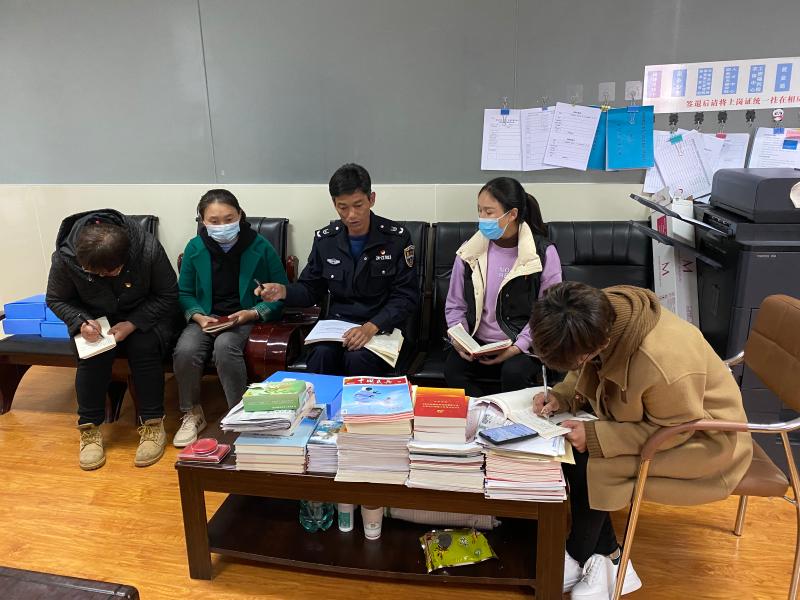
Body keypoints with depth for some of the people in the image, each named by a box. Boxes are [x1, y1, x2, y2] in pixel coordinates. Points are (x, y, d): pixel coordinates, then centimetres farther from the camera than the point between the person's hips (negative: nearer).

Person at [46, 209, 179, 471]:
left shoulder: (149, 250, -28)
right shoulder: (65, 257, -21)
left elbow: (168, 296, -15)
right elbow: (56, 300, -4)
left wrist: (133, 324, -27)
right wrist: (82, 321, -24)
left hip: (143, 318, -1)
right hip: (97, 320, 2)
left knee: (144, 348, -30)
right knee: (92, 355, -27)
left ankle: (153, 424, -16)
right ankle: (89, 427, -10)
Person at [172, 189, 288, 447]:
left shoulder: (260, 247, -6)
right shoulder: (195, 248, 1)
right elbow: (184, 293, 11)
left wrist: (252, 313, -16)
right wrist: (198, 316, -10)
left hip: (247, 317, -3)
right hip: (206, 316, 3)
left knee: (225, 346, -36)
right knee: (185, 351, -28)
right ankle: (192, 414, 0)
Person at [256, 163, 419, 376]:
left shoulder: (396, 237, -6)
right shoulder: (325, 239, 5)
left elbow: (406, 297, -8)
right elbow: (311, 289, 13)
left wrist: (371, 327, -23)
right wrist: (283, 291, -10)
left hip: (382, 325, -2)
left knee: (357, 358, -32)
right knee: (321, 355, -30)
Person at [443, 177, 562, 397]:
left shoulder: (544, 253, -4)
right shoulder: (469, 251, 5)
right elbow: (455, 305, 12)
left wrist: (518, 347, -15)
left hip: (524, 347, -2)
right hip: (476, 344, 3)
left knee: (514, 373, -33)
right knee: (453, 368, -27)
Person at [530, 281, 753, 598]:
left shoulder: (665, 365, -41)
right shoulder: (601, 310, -19)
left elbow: (672, 433, -24)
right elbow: (586, 374, 1)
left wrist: (595, 437, -29)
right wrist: (561, 396, -15)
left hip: (700, 439, -7)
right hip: (648, 414, 8)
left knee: (588, 464, -21)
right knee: (568, 444, -10)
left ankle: (578, 559, 5)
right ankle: (608, 558, 3)